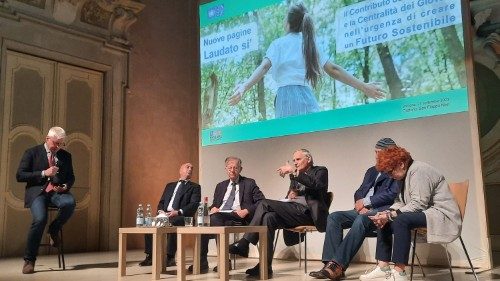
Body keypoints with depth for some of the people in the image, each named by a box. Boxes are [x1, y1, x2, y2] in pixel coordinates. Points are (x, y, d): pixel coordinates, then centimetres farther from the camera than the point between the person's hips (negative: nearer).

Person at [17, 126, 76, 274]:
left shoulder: (66, 156, 15)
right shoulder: (32, 152, 4)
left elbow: (71, 177, 19)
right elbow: (19, 176, -2)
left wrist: (65, 186, -4)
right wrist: (43, 173, -13)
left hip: (57, 191, 3)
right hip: (37, 191, -3)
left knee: (70, 203, -33)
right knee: (40, 219, -31)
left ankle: (54, 229, -3)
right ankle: (29, 260, -14)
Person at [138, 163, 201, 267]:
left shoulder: (195, 187, 12)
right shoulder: (170, 185, 26)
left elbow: (194, 204, -4)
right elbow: (161, 202, 21)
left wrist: (178, 212, -19)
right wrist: (160, 211, -4)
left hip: (182, 216, -5)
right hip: (165, 214, 5)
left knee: (171, 224, -36)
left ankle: (170, 257, -31)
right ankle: (150, 256, -12)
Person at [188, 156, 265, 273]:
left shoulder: (249, 183, 12)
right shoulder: (221, 186, 27)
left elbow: (262, 201, 3)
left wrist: (247, 211, -13)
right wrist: (213, 208, 3)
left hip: (238, 217, -4)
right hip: (219, 216, 4)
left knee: (215, 218, -34)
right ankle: (201, 262, -27)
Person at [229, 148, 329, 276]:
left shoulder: (320, 171, 7)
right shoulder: (295, 176, 26)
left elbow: (315, 185, -16)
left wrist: (294, 171, -19)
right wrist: (290, 195, 0)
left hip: (308, 213, -6)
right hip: (294, 211, 6)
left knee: (265, 203, -22)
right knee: (269, 217, -25)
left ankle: (244, 243, -17)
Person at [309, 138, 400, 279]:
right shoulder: (371, 171, 26)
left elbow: (392, 194, -10)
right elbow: (359, 192, 18)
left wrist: (366, 202, -9)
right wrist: (360, 204, -5)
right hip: (365, 210, 7)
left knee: (361, 219, -37)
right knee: (333, 217, -15)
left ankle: (339, 265, -39)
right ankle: (331, 263, -24)